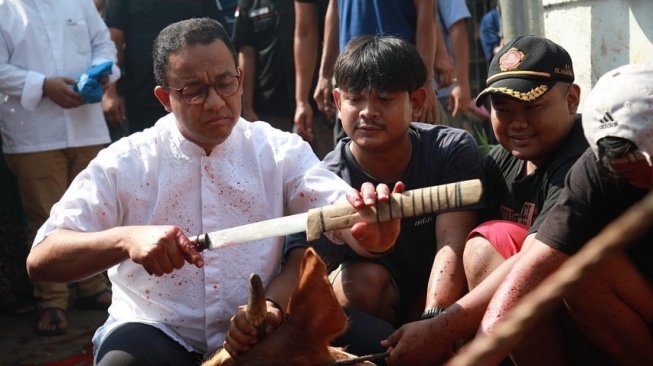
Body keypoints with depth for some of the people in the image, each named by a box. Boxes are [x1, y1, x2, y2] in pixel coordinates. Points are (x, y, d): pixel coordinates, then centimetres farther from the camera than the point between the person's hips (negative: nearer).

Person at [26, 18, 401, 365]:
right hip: (155, 334, -2)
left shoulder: (280, 150, 2)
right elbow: (41, 259, -9)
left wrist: (369, 231, -38)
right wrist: (126, 239, -28)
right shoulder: (124, 163, -3)